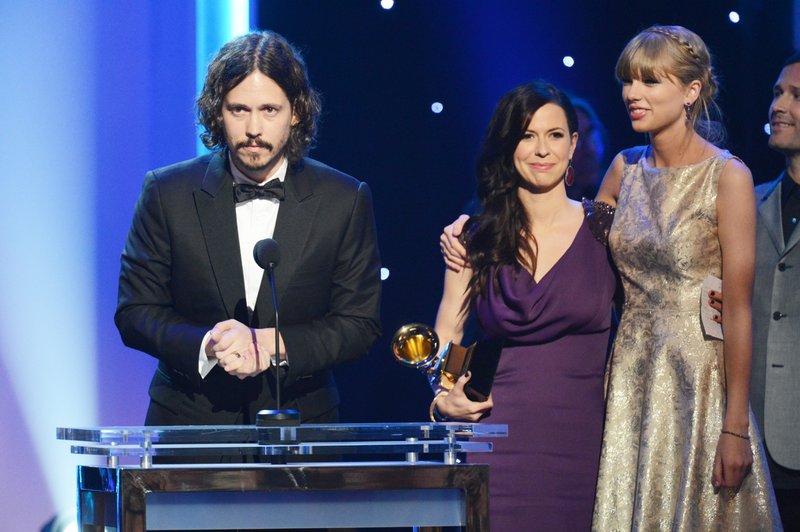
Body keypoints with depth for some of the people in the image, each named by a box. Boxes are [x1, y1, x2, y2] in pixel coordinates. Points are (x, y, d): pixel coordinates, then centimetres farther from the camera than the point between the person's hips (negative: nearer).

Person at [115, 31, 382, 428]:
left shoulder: (346, 201, 2)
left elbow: (359, 324, 1)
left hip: (300, 424, 0)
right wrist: (207, 346, -16)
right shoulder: (168, 193, 2)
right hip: (189, 421, 0)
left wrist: (272, 344, -14)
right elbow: (135, 313, 2)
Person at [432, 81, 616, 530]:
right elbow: (447, 333, 10)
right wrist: (442, 396, -9)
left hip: (581, 438, 0)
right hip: (501, 438, 0)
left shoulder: (603, 231, 3)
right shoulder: (478, 240, 7)